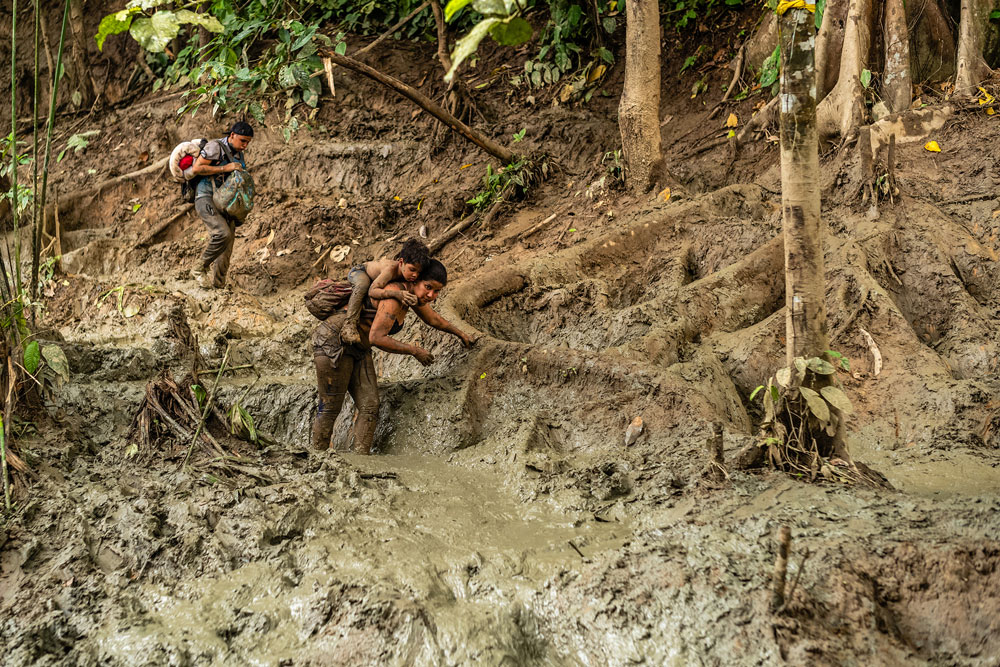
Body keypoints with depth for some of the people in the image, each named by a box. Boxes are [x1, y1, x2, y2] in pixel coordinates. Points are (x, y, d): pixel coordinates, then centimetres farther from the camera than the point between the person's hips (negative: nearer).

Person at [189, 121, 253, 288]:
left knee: (227, 245, 2)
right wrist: (224, 168, -20)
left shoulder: (239, 155, 13)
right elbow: (196, 168, -18)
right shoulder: (215, 147, -11)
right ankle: (200, 270, -10)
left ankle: (217, 284, 9)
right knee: (222, 234, -26)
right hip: (206, 198, -8)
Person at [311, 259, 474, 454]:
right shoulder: (395, 295, -27)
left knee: (370, 407, 0)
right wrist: (414, 351, -23)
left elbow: (433, 319, 24)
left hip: (358, 349, 9)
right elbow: (376, 338, -33)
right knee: (330, 407, -4)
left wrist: (460, 333, 34)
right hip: (333, 340, -9)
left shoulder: (413, 295, 2)